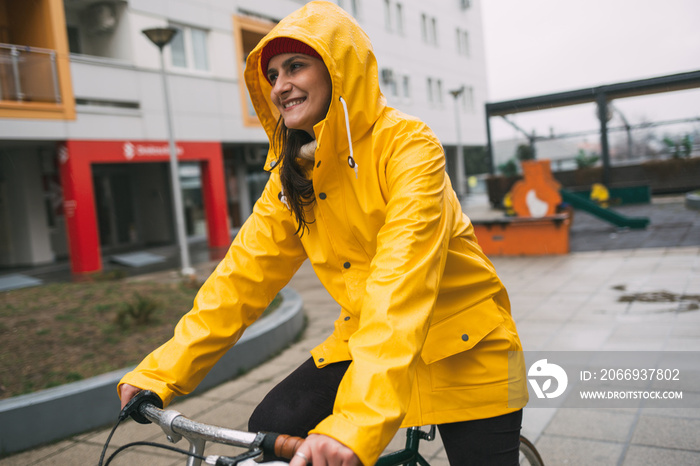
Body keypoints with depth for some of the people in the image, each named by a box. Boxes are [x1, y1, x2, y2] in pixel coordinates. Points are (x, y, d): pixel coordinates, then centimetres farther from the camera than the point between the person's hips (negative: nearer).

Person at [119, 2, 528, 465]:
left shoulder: (407, 145, -21)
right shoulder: (292, 174, -1)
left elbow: (401, 284, -33)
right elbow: (245, 272, -3)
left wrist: (355, 422, -42)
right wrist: (161, 373, -9)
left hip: (464, 351, -4)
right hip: (367, 342, 5)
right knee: (272, 428, -9)